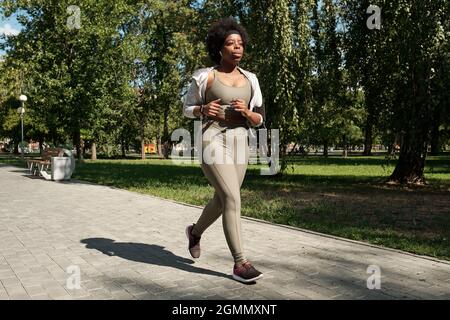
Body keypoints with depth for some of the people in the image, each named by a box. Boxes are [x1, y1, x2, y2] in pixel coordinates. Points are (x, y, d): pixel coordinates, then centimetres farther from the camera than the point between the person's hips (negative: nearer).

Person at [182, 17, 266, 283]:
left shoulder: (250, 80, 10)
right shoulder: (205, 76, -1)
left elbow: (260, 120, 11)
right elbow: (187, 109, 10)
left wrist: (246, 112, -11)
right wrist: (204, 110, -12)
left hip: (239, 144, 6)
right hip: (212, 141, -5)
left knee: (223, 200, 14)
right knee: (233, 198, -17)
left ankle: (196, 231, 43)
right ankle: (240, 263, -9)